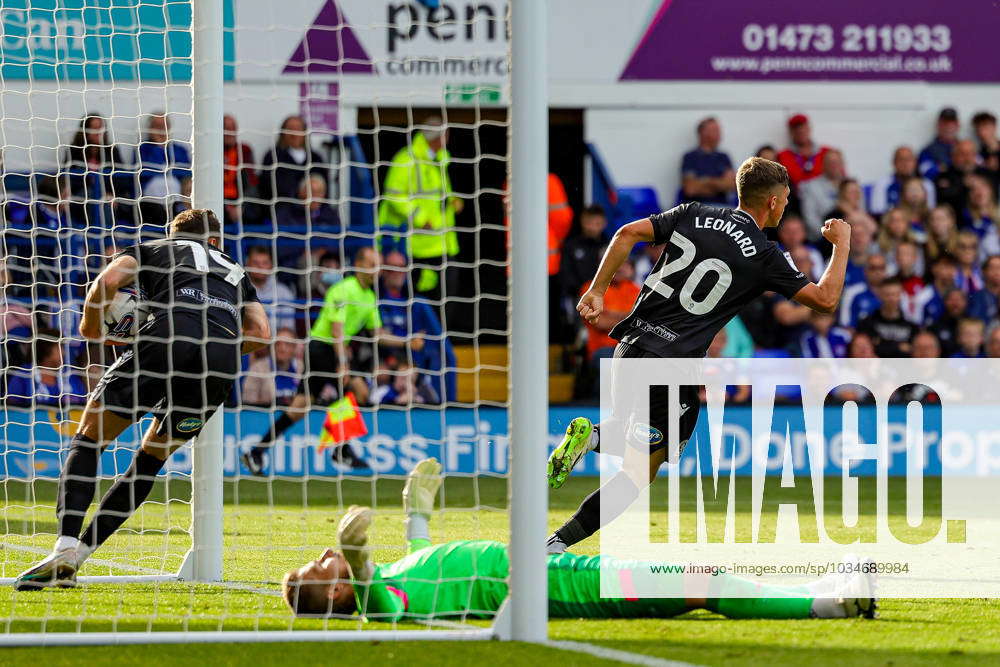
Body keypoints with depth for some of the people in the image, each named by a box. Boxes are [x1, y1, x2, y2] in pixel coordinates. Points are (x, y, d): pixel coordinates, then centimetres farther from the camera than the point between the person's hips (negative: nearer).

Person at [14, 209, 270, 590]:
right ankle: (79, 554, 12)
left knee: (89, 438, 6)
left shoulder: (153, 249, 29)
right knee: (152, 457, 22)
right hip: (223, 358, 4)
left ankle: (65, 547, -16)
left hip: (169, 337, -3)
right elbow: (261, 334, 24)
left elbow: (109, 279, 9)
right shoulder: (235, 271, 38)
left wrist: (91, 327, 25)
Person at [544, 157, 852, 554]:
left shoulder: (693, 216, 8)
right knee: (640, 474, 1)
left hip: (631, 344, 6)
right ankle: (559, 542, -14)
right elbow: (825, 298, -2)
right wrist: (842, 245, 12)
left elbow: (628, 233, 2)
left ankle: (593, 435, -1)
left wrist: (597, 291, 7)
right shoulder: (764, 256, -4)